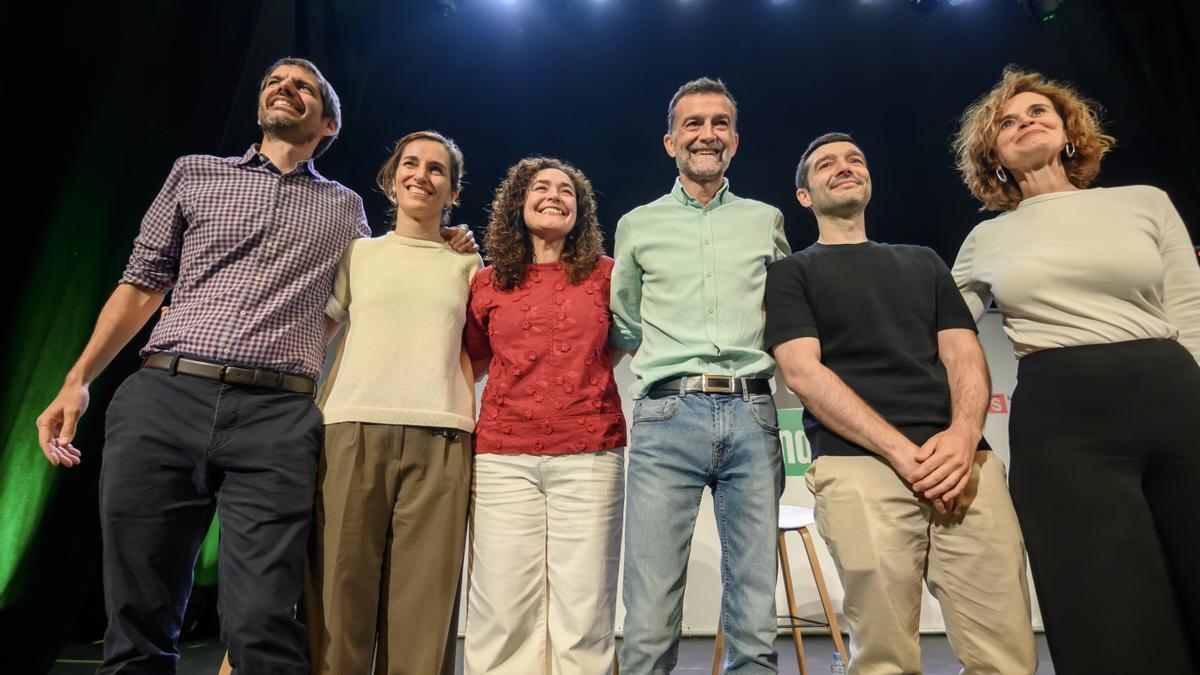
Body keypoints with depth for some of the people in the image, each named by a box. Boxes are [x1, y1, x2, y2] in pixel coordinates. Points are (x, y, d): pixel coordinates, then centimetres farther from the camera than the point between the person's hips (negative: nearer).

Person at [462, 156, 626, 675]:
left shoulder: (606, 275, 9)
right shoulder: (487, 283, 11)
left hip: (590, 455, 0)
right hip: (503, 457, 1)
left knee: (583, 606, 4)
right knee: (502, 607, 4)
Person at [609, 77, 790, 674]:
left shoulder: (767, 221, 18)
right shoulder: (637, 226, 16)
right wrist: (664, 345, 8)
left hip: (751, 416, 2)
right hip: (667, 415, -1)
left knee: (755, 624, 5)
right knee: (648, 624, -4)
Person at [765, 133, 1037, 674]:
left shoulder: (923, 262, 25)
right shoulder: (791, 274, 12)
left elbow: (964, 355, 13)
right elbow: (802, 371, -3)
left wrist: (964, 435, -9)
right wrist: (904, 452, -13)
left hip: (964, 462, 4)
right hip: (858, 465, -3)